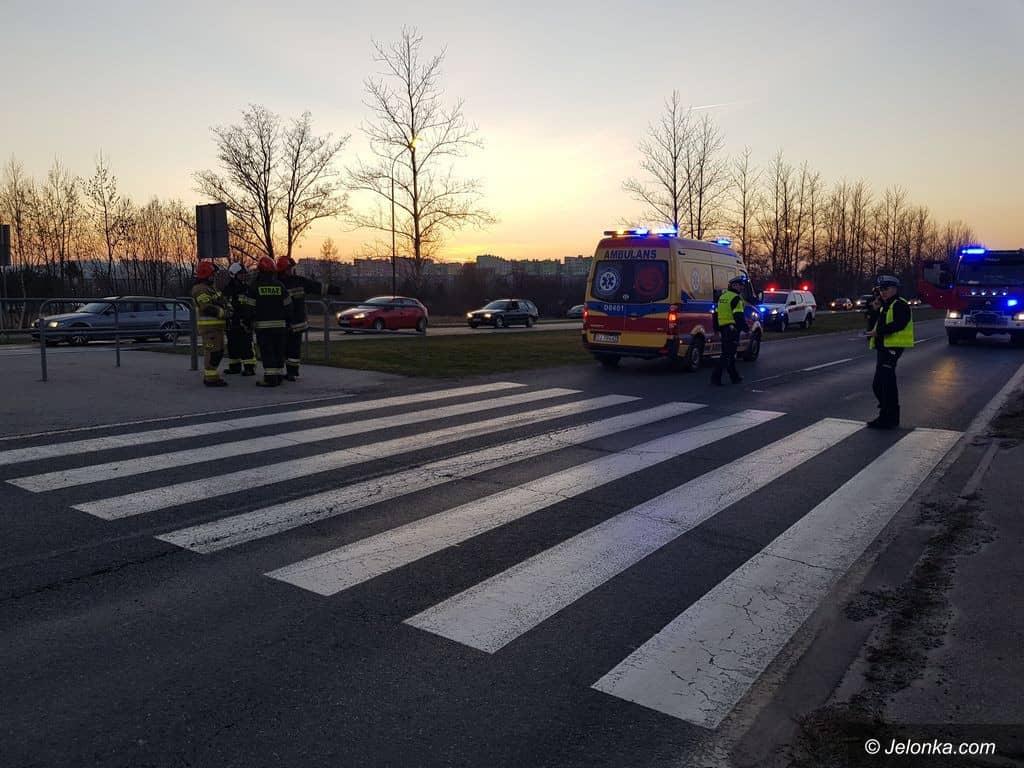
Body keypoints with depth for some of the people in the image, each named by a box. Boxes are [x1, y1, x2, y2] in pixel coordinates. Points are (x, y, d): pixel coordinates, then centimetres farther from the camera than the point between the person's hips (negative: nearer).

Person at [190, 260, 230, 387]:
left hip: (216, 325, 10)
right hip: (209, 325, -10)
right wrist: (223, 313, -16)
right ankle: (211, 378, -6)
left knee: (218, 352, 15)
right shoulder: (200, 289, -14)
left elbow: (222, 300, 20)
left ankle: (209, 376, 23)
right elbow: (207, 308, -23)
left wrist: (227, 306, -1)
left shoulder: (211, 287, 19)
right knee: (212, 352, -9)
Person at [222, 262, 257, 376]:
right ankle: (234, 367, 24)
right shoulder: (227, 290, 10)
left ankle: (250, 368, -6)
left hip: (244, 323, -5)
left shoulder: (247, 289, 0)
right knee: (232, 345, 12)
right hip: (232, 324, 5)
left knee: (246, 346, -9)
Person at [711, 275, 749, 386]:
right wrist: (746, 328, -14)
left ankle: (735, 376, 26)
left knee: (729, 353, 16)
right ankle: (716, 377, -12)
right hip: (732, 329, -10)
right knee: (727, 355, -7)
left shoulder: (722, 296, 16)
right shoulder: (736, 298, -13)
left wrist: (717, 329, 24)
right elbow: (739, 316, -20)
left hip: (723, 329, 10)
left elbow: (716, 313, 20)